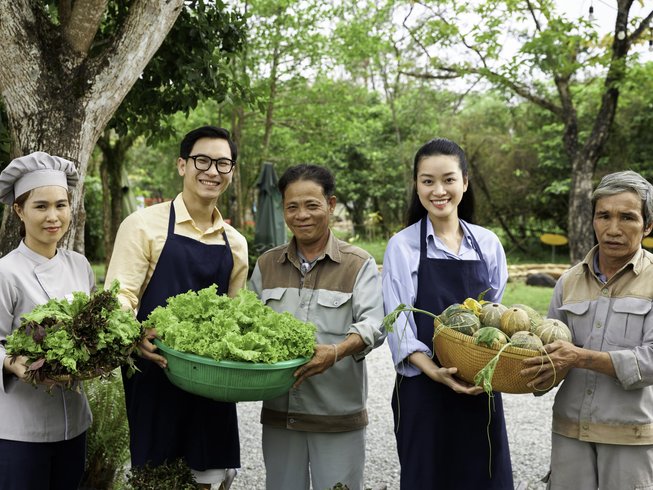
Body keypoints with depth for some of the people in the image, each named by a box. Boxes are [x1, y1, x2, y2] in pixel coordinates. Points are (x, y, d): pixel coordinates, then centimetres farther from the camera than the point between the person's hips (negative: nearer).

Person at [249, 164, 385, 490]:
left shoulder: (359, 265, 0)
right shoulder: (266, 265, 12)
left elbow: (374, 324, -12)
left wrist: (338, 351, -30)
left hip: (339, 413, -3)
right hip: (278, 411, 3)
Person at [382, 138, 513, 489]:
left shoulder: (488, 244, 6)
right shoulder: (402, 246, -3)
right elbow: (399, 324, -8)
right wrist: (434, 371, -23)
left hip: (480, 390, 3)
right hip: (424, 390, -3)